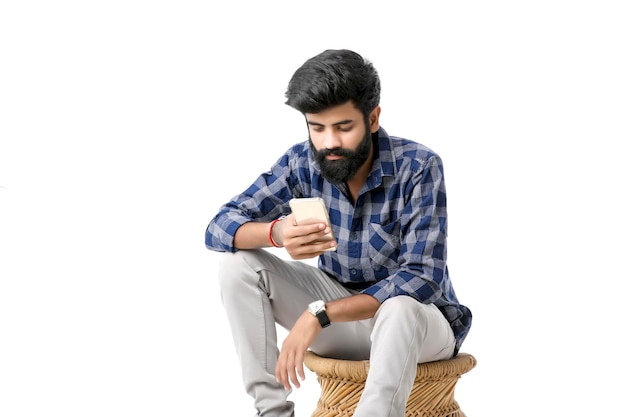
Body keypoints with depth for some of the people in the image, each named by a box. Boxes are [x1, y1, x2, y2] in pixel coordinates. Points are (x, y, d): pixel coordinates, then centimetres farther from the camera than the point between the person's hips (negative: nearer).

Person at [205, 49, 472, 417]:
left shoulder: (419, 167, -21)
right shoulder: (302, 162, -10)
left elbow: (422, 280, -27)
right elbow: (220, 227, -12)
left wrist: (318, 315, -36)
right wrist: (276, 232, -37)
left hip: (419, 319, -5)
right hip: (341, 311, 5)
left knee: (399, 311, -40)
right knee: (238, 261, -14)